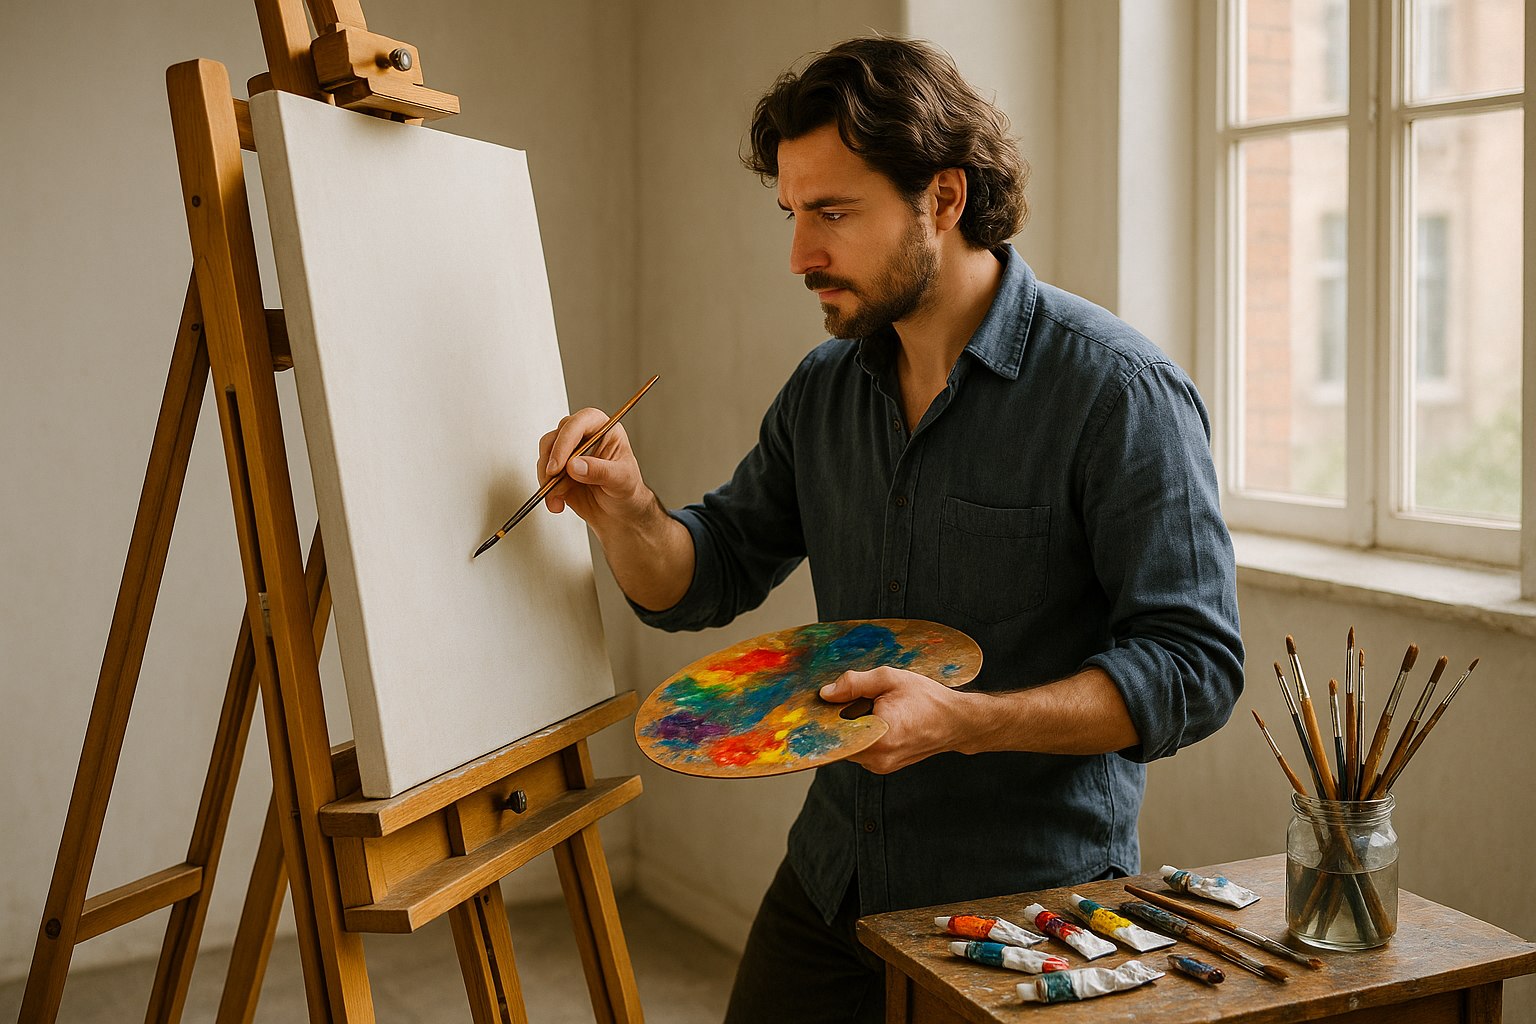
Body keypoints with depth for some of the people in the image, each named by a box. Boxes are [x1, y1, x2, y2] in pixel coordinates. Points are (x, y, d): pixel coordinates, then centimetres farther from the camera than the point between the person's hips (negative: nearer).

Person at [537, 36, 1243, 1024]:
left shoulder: (1119, 389, -16)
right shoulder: (823, 389, 4)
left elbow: (1194, 665, -19)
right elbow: (703, 579, 9)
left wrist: (965, 721, -30)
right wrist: (627, 510, -13)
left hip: (1030, 897, -5)